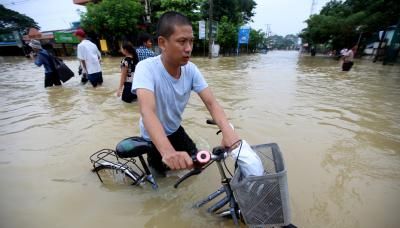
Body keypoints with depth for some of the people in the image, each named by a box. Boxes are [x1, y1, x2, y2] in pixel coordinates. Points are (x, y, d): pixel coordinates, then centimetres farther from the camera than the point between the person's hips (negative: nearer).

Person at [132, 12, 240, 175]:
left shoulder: (191, 69, -18)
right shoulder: (146, 68, -32)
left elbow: (211, 103, -25)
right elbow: (147, 112, -46)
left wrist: (227, 130, -44)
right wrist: (168, 152, -62)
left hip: (175, 130, 4)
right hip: (154, 137, -4)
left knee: (194, 163, 16)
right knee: (163, 171, 10)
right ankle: (152, 159, 42)